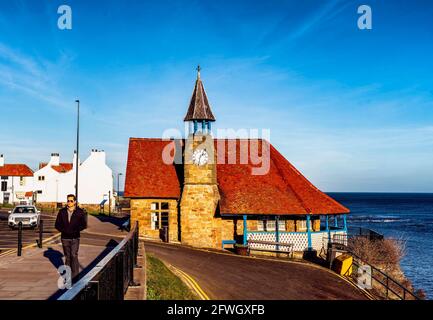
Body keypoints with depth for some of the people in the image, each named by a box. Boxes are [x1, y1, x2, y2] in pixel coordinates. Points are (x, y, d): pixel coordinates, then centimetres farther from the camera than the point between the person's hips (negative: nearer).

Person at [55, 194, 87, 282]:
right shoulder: (62, 212, 4)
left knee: (74, 256, -11)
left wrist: (75, 230, -14)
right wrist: (63, 230, -10)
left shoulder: (80, 212, -2)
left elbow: (84, 225, -2)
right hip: (65, 238, 3)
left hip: (75, 238, -3)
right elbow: (57, 224, 6)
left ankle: (75, 274, -7)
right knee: (67, 256, 11)